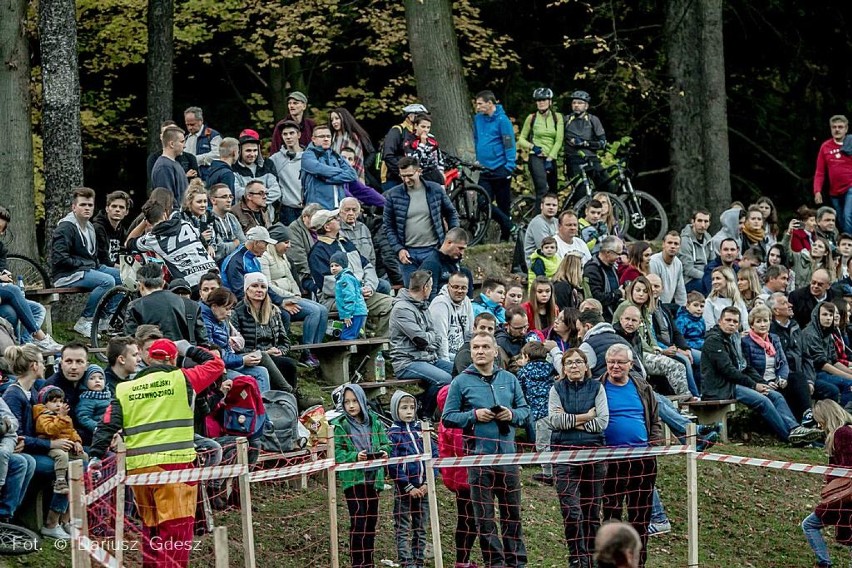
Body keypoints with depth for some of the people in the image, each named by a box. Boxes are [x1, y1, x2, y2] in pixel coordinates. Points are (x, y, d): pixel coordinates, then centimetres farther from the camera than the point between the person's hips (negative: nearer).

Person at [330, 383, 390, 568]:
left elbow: (385, 444, 11)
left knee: (371, 522, 10)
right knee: (358, 522, -10)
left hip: (373, 477, 4)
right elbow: (337, 452, -7)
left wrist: (384, 452, -11)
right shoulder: (340, 425, -3)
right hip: (352, 478, -4)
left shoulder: (374, 422, 7)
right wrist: (355, 456, -23)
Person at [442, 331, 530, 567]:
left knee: (512, 512, 9)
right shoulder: (461, 382, 1)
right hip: (478, 457, -3)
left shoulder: (509, 379, 10)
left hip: (508, 454, 3)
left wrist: (513, 414, -7)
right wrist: (474, 415, -13)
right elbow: (447, 417, 0)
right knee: (485, 515, 1)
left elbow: (525, 410, 14)